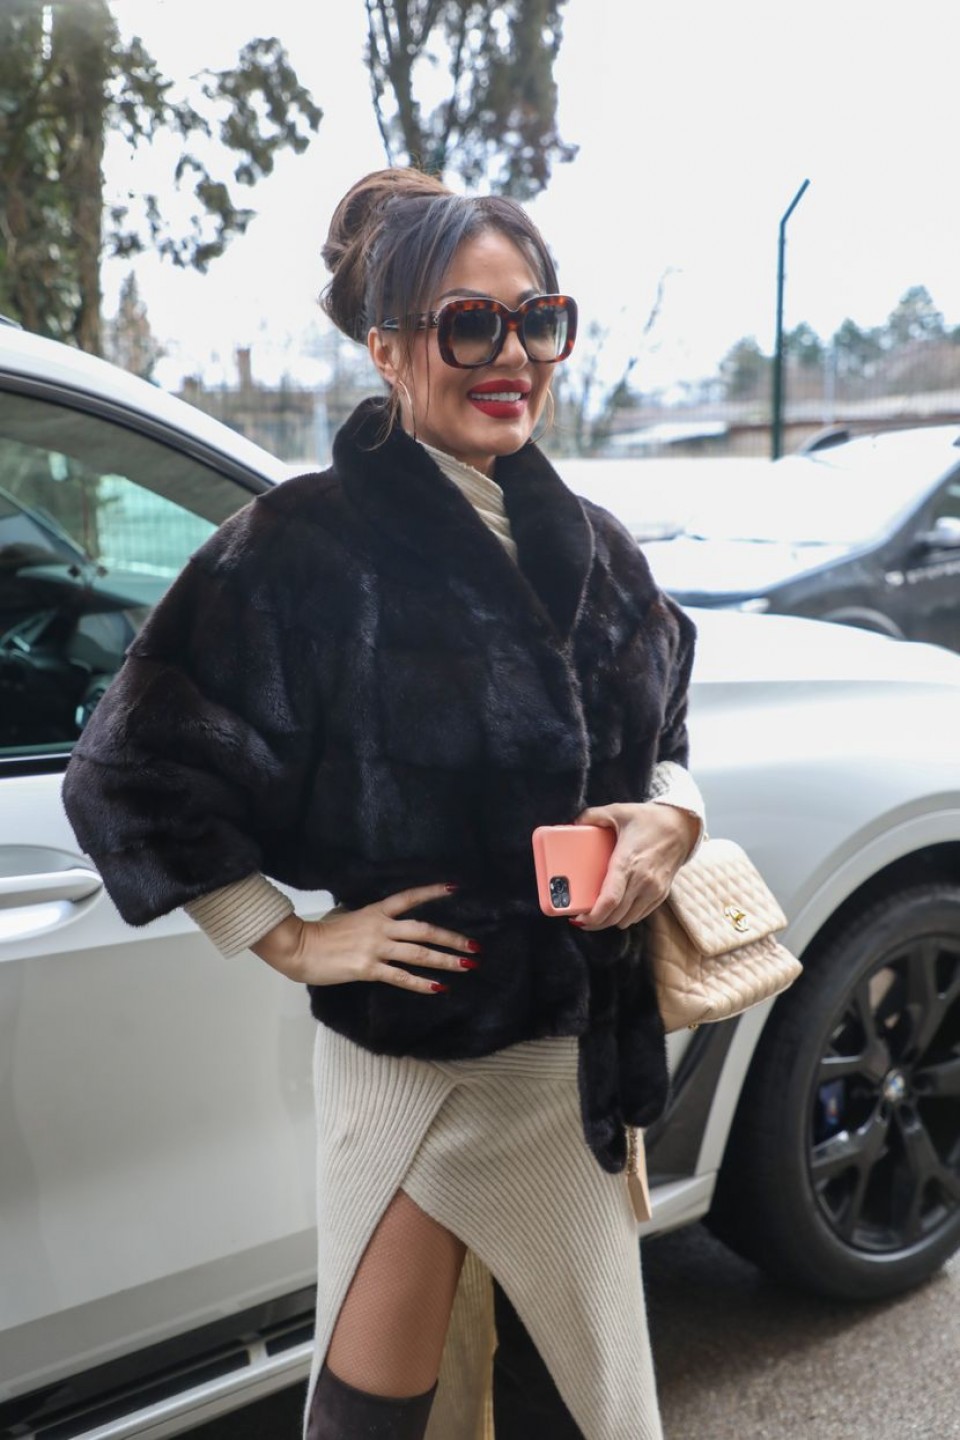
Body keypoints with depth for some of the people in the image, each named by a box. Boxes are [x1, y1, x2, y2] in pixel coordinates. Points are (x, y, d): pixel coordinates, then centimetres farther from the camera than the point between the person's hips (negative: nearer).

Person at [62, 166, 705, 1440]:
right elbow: (132, 775, -13)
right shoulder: (310, 546, -16)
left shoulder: (588, 549, 2)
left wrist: (669, 822, -6)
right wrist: (295, 942, -13)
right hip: (415, 1053, -5)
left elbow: (664, 742, 16)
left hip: (582, 1047, 6)